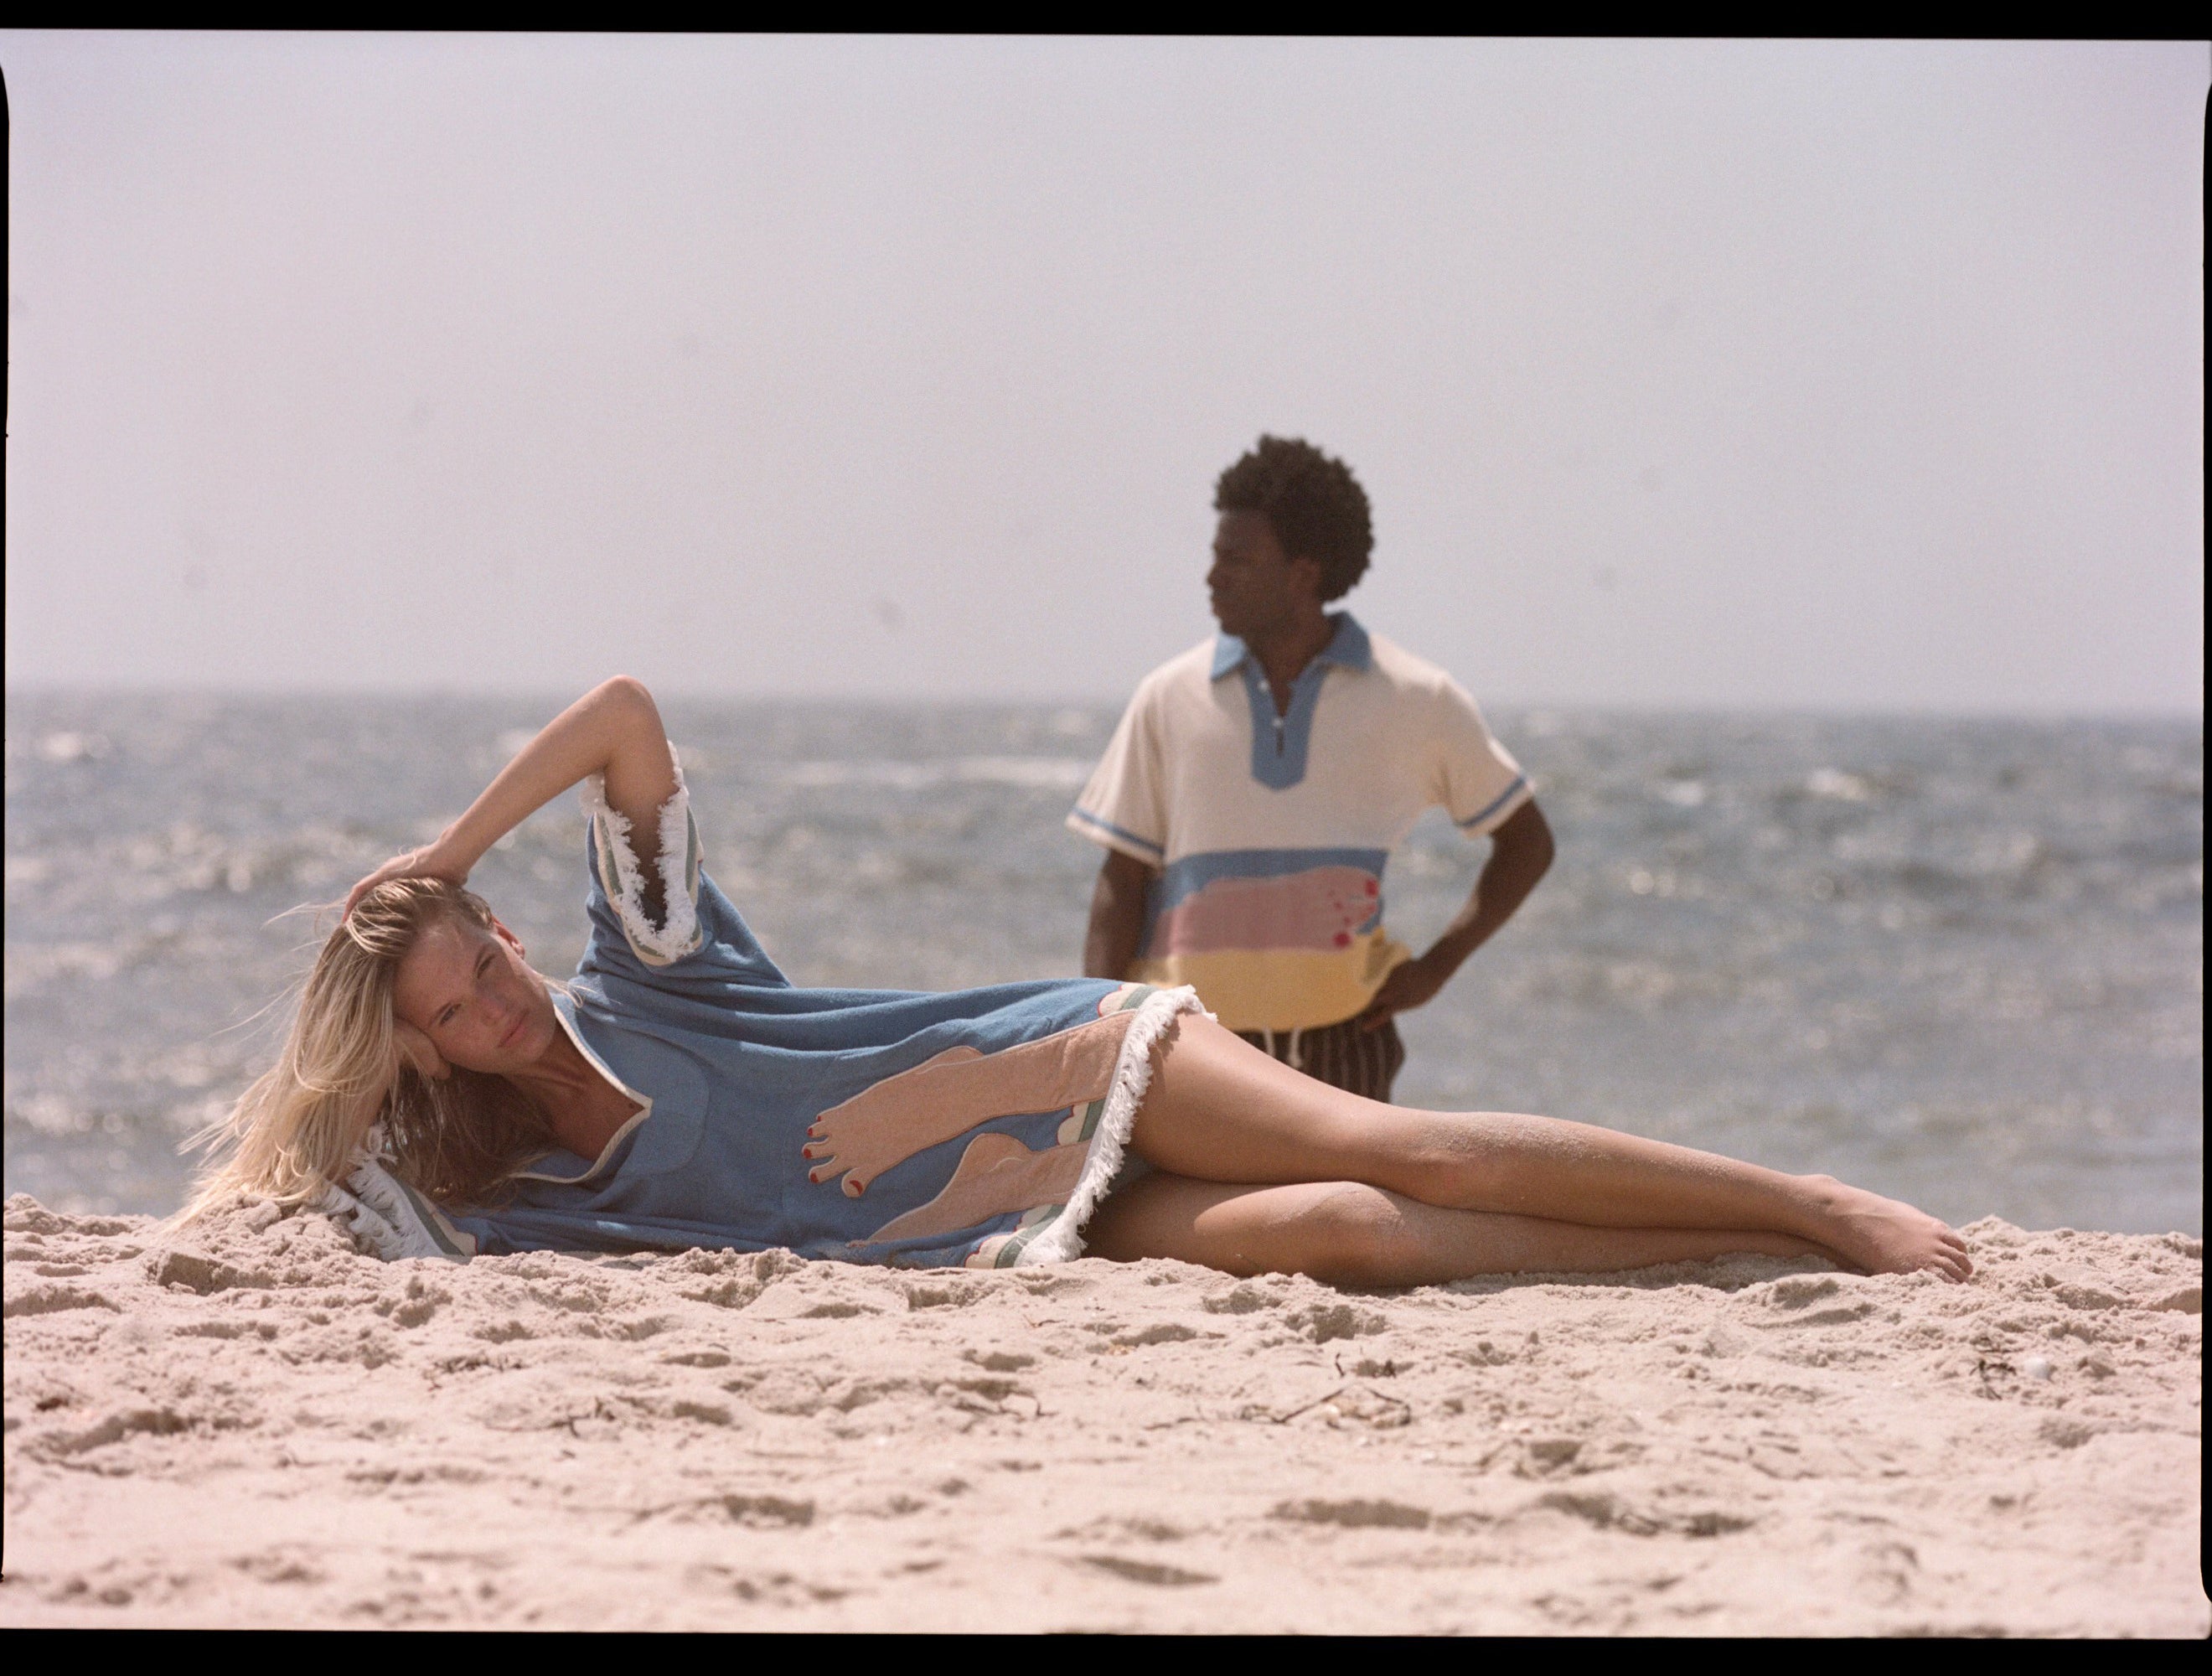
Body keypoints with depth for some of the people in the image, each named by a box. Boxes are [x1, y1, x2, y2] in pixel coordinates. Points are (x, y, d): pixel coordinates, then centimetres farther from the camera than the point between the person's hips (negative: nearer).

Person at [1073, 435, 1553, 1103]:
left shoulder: (1416, 702, 2)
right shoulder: (1170, 699, 3)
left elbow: (1526, 842, 12)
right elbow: (1121, 880, 4)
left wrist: (1437, 966, 1)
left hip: (1342, 1045, 0)